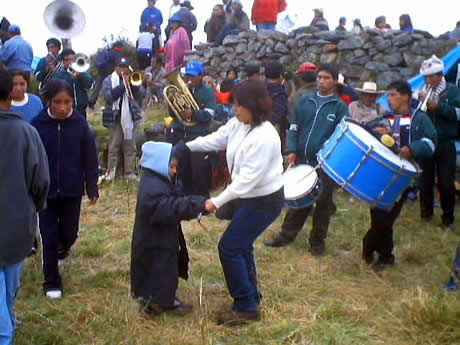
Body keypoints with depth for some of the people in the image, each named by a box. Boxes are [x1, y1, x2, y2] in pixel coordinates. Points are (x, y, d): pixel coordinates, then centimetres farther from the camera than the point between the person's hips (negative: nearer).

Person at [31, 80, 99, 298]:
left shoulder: (80, 124, -8)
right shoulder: (38, 124, -10)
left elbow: (90, 159, -2)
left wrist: (92, 188, -2)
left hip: (72, 190, 1)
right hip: (46, 190, -1)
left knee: (69, 234, 9)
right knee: (49, 237, 5)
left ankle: (62, 248, 46)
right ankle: (52, 282, 20)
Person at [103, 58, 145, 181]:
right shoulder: (108, 81, 4)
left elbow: (142, 94, 2)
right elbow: (109, 96, -13)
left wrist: (133, 84, -14)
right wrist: (123, 85, -16)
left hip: (131, 117, 3)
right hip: (116, 118, -3)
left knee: (130, 147, 5)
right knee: (114, 146, -1)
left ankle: (129, 172, 12)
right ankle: (111, 172, 5)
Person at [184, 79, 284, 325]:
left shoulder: (264, 138, -30)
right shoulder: (238, 124, -2)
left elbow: (247, 179, -31)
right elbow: (215, 139, 12)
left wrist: (217, 202, -29)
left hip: (264, 201, -9)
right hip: (247, 197, 9)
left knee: (228, 247, -5)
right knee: (240, 245, 20)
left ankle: (246, 308, 7)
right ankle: (251, 295, 38)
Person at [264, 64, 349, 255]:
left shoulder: (340, 106, -2)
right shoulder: (305, 101, 8)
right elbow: (294, 128, 8)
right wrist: (292, 151, -4)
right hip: (302, 160, 3)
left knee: (322, 203, 7)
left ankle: (318, 241, 22)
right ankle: (286, 235, 25)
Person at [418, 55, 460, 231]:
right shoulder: (420, 92, 10)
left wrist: (438, 106, -20)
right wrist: (419, 102, -14)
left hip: (445, 144, -3)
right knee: (425, 181, 10)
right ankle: (426, 212, 25)